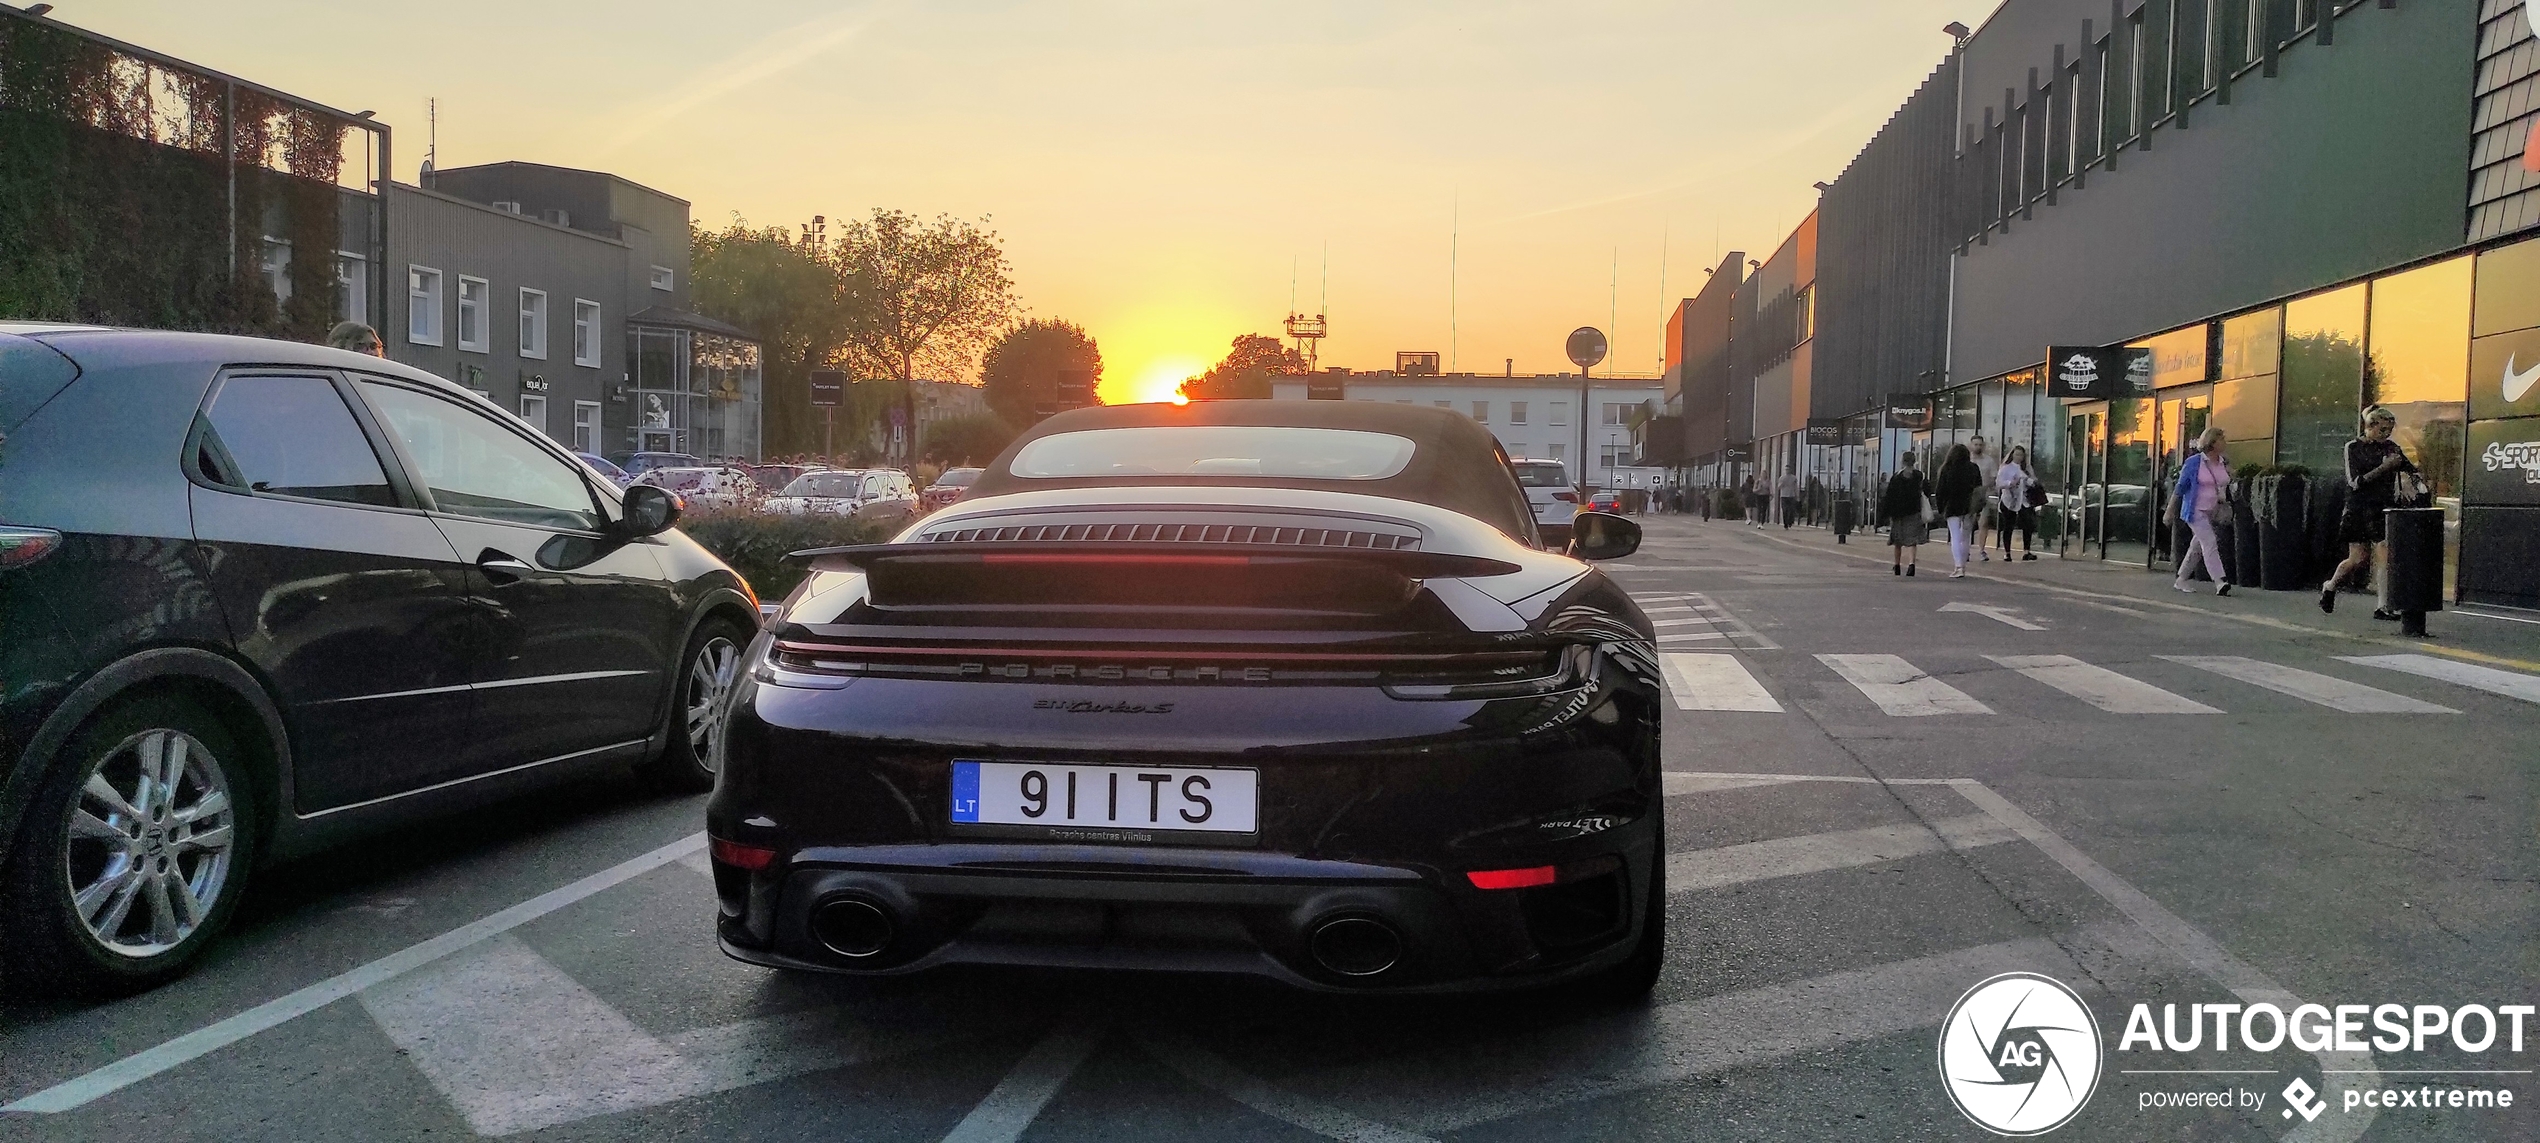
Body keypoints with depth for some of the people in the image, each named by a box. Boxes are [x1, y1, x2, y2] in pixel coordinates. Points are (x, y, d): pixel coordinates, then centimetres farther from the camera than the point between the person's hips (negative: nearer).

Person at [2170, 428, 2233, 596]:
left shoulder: (2224, 463, 8)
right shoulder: (2194, 462, -9)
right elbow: (2180, 487, -5)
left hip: (2214, 512, 6)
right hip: (2197, 511, -6)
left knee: (2197, 547, 12)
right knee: (2210, 544, -17)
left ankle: (2181, 580, 24)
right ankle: (2220, 583, -24)